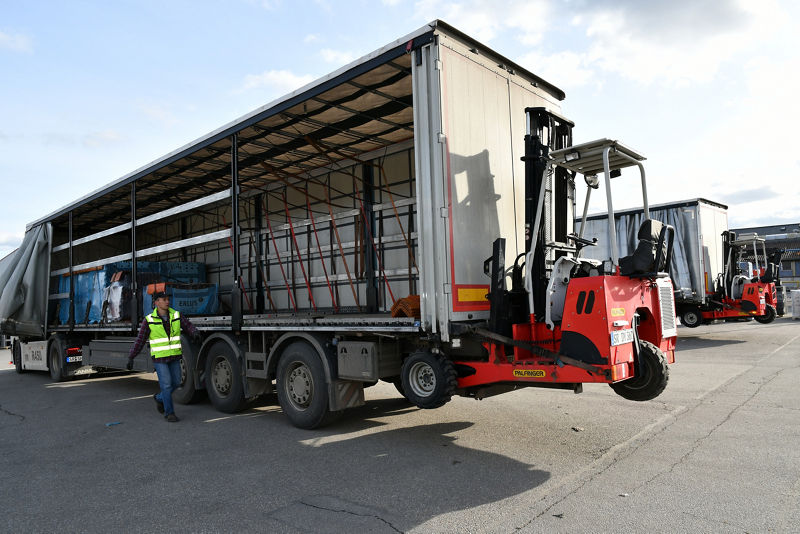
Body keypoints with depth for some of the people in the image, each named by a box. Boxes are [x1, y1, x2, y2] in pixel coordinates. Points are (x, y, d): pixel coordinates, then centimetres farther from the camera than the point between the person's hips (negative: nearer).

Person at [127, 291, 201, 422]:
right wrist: (131, 358, -2)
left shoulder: (176, 315, -1)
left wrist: (195, 333, -26)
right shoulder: (149, 320, -8)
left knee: (176, 383, 9)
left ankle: (160, 397, 36)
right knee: (166, 384, -6)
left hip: (174, 356, 4)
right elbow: (140, 341, -3)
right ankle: (169, 413, 7)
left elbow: (189, 327, -2)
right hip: (159, 357, -4)